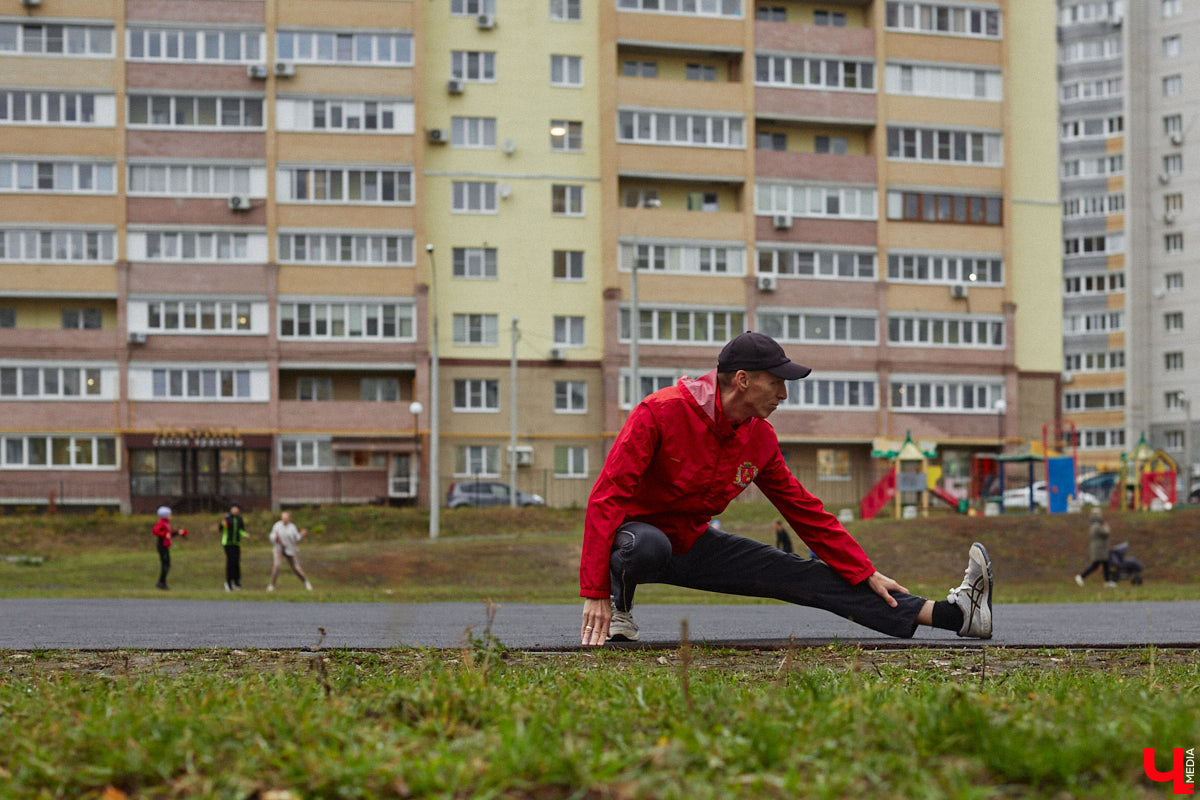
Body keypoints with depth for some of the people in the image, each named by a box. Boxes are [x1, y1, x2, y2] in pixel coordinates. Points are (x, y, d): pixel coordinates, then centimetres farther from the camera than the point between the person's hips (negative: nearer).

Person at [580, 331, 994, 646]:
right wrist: (594, 592, -31)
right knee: (649, 546, -45)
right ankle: (615, 607, -11)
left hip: (693, 544, 6)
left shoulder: (761, 438, -4)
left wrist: (866, 573, 3)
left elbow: (805, 512, 6)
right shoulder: (662, 412, -25)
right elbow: (607, 497, -26)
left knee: (806, 576, -6)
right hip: (632, 531, -6)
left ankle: (954, 615, -10)